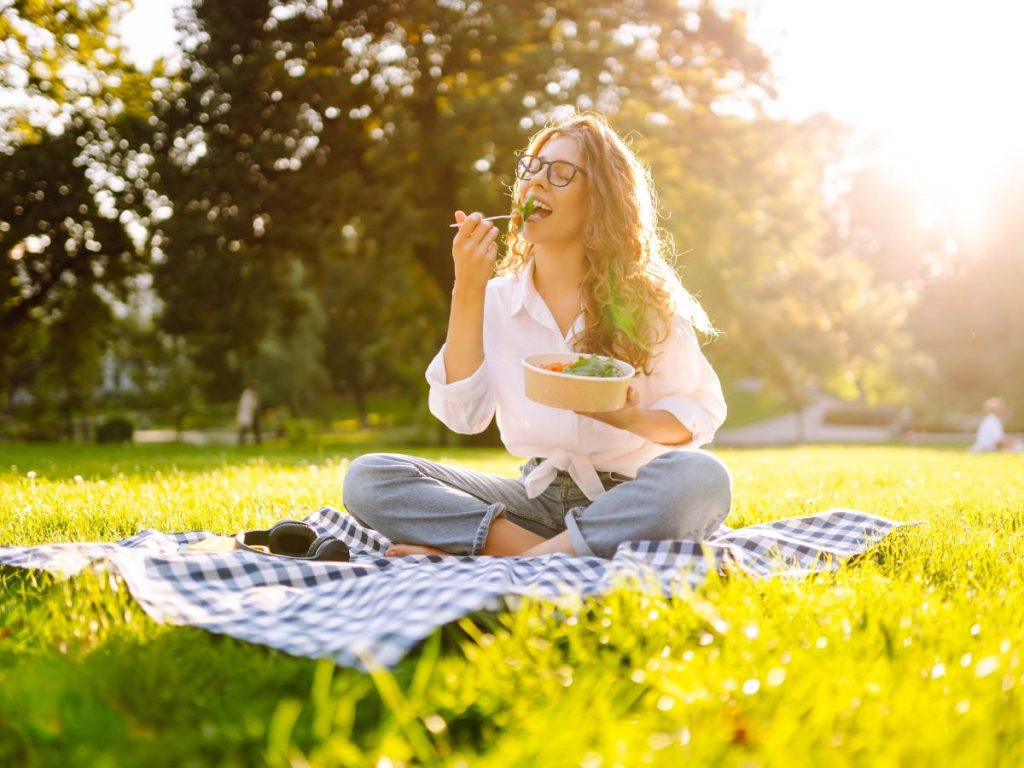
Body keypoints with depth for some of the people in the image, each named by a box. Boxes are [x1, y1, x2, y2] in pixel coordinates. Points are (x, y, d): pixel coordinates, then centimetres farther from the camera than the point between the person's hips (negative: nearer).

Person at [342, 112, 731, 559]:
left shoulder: (646, 300, -2)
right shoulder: (495, 299, 4)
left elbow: (702, 412, 2)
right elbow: (463, 415, -8)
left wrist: (635, 419, -19)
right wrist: (467, 291, -13)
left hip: (628, 501, -2)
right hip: (537, 498, 2)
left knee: (702, 477, -36)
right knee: (368, 478, -17)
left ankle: (523, 560, -29)